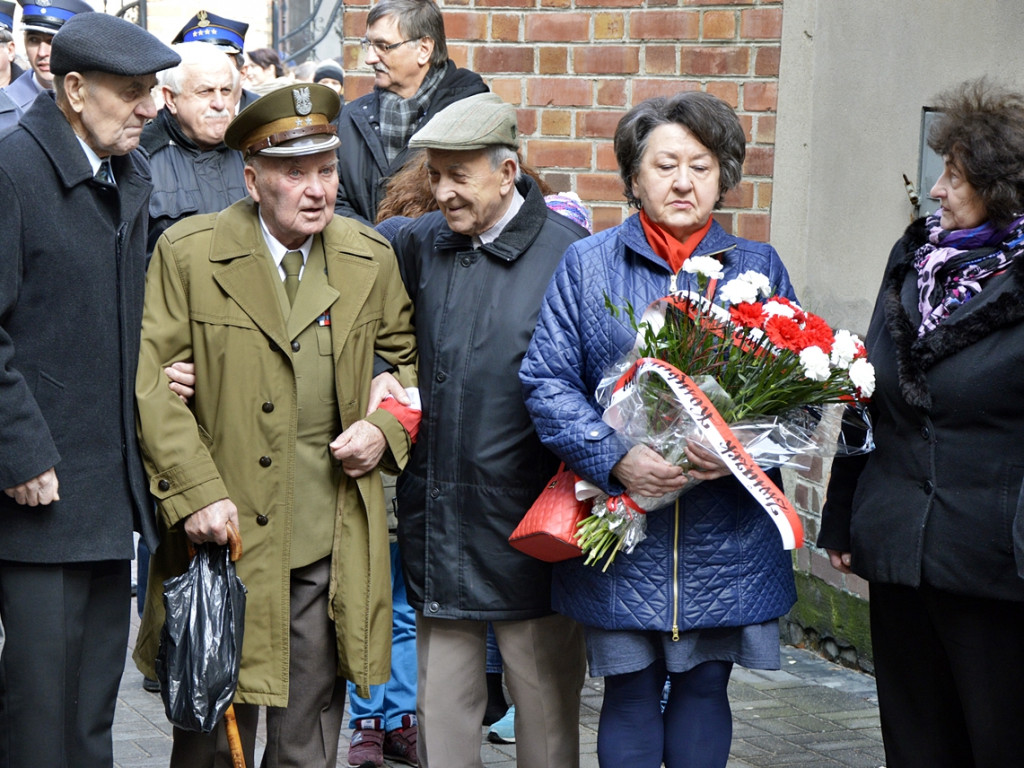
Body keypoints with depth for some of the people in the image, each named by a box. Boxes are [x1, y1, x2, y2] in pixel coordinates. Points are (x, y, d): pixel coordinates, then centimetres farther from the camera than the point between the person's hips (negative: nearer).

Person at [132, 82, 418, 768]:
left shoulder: (370, 259, 7)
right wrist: (195, 493, -16)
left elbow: (408, 359, 19)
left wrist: (386, 428, -1)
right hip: (225, 538, -3)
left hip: (333, 552, 3)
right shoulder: (188, 254, -4)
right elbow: (153, 382, -7)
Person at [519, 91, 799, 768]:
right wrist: (616, 459, -18)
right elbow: (547, 380, -3)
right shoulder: (587, 266, 3)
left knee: (705, 685, 9)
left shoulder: (759, 268, 7)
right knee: (630, 690, 6)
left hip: (726, 531, 1)